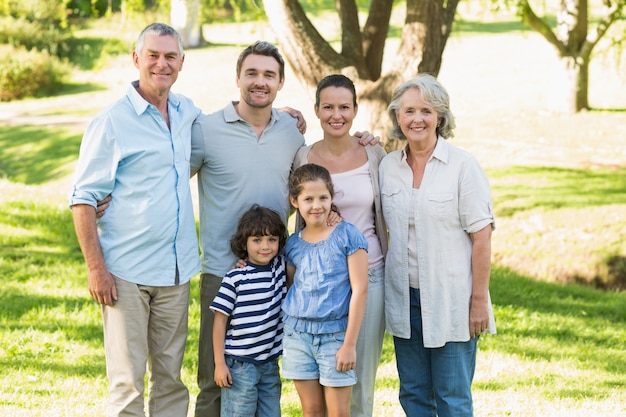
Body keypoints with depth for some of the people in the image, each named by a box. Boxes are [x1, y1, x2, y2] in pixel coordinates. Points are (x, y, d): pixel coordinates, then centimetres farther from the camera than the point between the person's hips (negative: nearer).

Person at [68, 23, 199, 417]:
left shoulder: (188, 112, 9)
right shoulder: (112, 122, -7)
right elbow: (83, 199, -7)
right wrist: (96, 267, -13)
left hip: (176, 270, 5)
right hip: (126, 273, -5)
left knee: (170, 375, 10)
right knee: (128, 380, -2)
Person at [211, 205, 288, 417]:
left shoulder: (281, 267, 4)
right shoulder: (235, 279, -9)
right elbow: (220, 322, -6)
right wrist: (219, 364, -8)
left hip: (270, 365, 5)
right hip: (240, 365, -5)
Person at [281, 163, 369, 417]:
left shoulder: (347, 235, -6)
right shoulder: (293, 244, 7)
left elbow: (359, 290, -8)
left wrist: (349, 343, -11)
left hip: (335, 335, -3)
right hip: (298, 334, 4)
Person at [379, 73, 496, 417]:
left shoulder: (462, 166, -8)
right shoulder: (388, 166, 5)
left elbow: (481, 238, -10)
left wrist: (479, 300, -12)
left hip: (450, 299, -4)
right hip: (404, 298, 5)